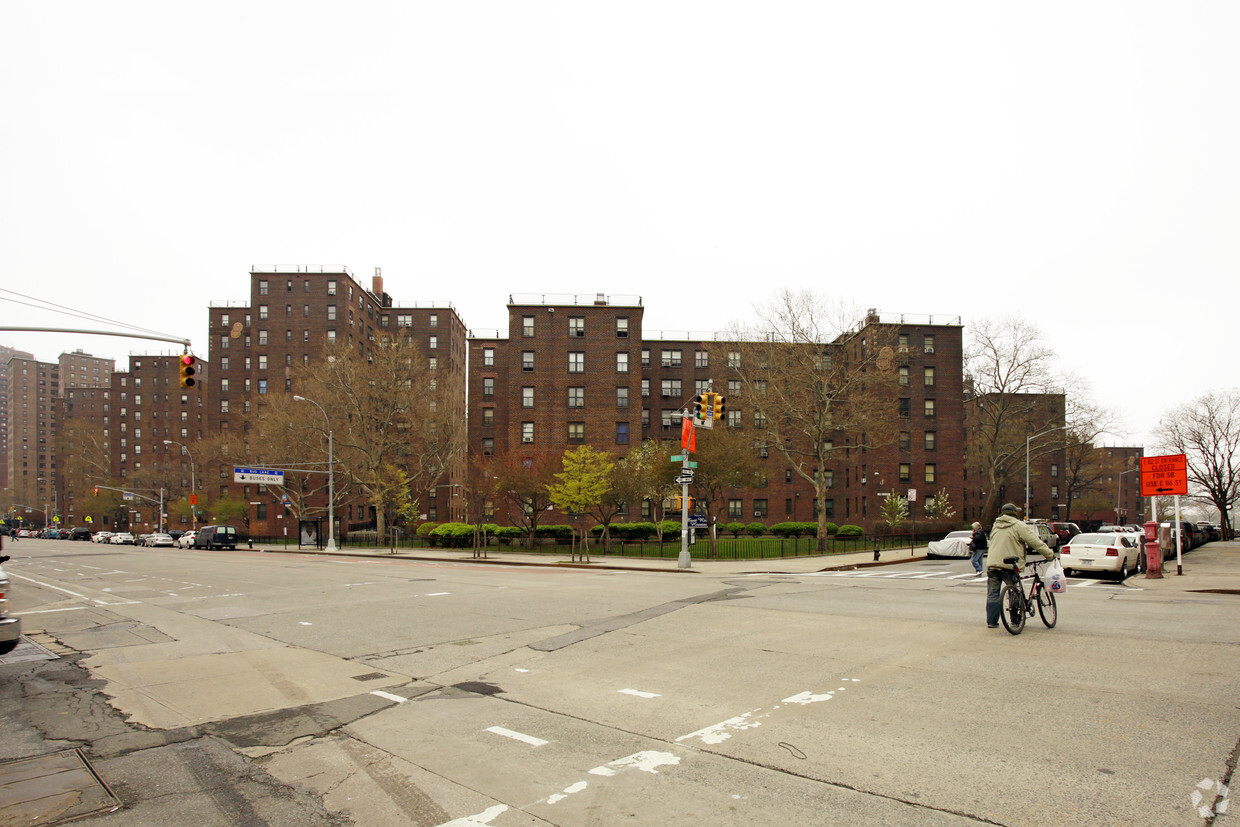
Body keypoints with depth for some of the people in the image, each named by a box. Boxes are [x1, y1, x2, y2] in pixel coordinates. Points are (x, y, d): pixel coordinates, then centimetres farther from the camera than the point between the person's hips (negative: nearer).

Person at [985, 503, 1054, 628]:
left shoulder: (996, 525, 16)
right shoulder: (1018, 525, -4)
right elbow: (1035, 541, -6)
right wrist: (1050, 555, 1)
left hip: (992, 565, 5)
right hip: (1009, 566, -5)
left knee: (992, 594, 8)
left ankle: (991, 621, 9)